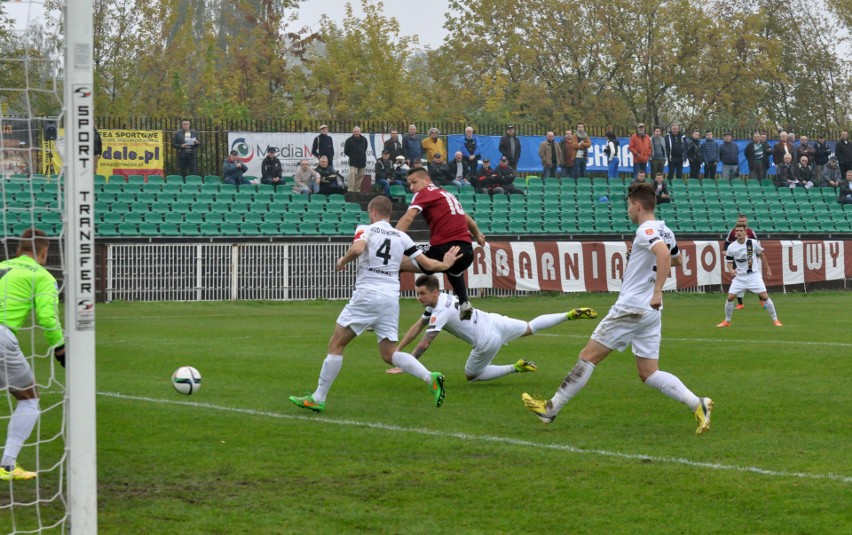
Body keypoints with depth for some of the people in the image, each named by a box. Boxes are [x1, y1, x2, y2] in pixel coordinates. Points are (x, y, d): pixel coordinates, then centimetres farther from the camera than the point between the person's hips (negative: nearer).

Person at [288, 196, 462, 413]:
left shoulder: (366, 229, 1)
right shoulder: (402, 237, 14)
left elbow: (357, 249, -21)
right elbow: (427, 263, 15)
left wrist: (343, 261, -2)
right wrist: (445, 264, 34)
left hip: (367, 295, -5)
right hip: (391, 299, 5)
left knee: (336, 345, 3)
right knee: (389, 353, 9)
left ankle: (318, 399, 3)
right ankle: (431, 378, -12)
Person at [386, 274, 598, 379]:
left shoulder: (440, 313, -24)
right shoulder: (439, 299, 1)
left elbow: (424, 345, -26)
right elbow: (416, 327, 7)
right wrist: (397, 350, 4)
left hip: (488, 341, -8)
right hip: (495, 322, 8)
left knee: (471, 376, 11)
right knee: (530, 327, 28)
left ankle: (516, 368, 3)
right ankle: (572, 314, 26)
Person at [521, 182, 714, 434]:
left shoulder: (646, 231, -13)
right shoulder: (664, 231, 12)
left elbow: (664, 253, -33)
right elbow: (677, 259, 32)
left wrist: (657, 291, -36)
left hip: (630, 308, -8)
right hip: (651, 313, 8)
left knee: (588, 356, 1)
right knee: (648, 373, 7)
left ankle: (551, 408, 8)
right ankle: (697, 404, -10)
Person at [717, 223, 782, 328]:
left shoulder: (753, 243, -8)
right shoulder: (731, 247, -7)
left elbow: (761, 255, 8)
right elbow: (729, 262, 4)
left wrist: (768, 269, 12)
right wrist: (730, 270, -18)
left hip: (754, 275, -1)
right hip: (739, 276, 1)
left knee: (764, 296, -9)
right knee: (730, 297, -7)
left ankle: (775, 320, 5)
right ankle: (727, 321, 13)